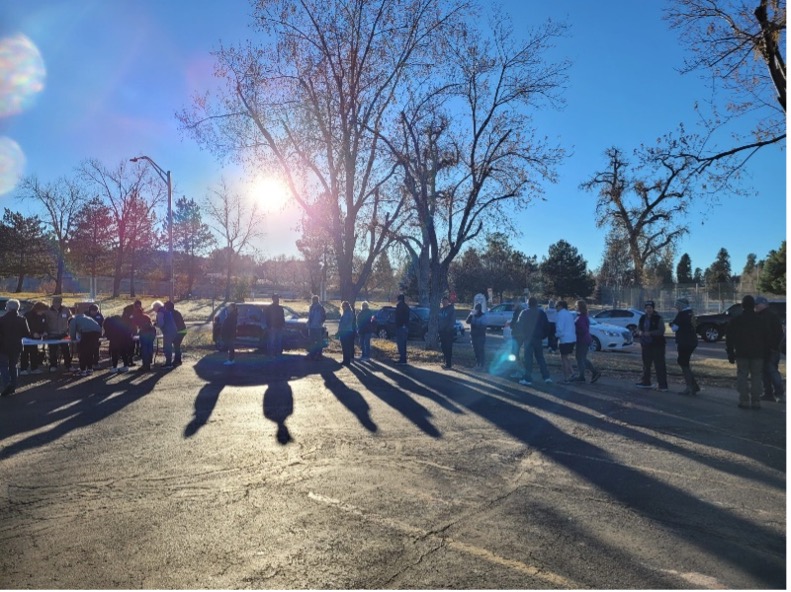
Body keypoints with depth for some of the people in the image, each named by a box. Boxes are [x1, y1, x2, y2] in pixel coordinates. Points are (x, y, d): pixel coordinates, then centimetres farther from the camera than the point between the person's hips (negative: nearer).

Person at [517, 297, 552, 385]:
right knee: (540, 357, 15)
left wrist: (523, 334, 11)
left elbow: (519, 325, -2)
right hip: (538, 338, 3)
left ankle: (527, 379, -4)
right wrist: (543, 335, 10)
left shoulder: (524, 313, -5)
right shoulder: (541, 313, 3)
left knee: (528, 359, -2)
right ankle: (546, 377, 14)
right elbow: (547, 326, 3)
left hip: (528, 338, -3)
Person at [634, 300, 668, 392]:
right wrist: (639, 332, -7)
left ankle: (663, 385, -3)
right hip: (646, 345, 6)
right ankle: (646, 382, 26)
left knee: (659, 365, -6)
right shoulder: (643, 318, 10)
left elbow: (661, 331, -17)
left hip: (657, 345, -6)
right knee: (646, 364, 14)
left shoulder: (658, 319, -8)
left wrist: (650, 333, -27)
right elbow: (638, 328, 16)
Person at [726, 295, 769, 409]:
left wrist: (730, 354, 5)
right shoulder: (760, 321, 3)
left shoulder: (736, 321, -2)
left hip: (741, 354, -2)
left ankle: (744, 401, 0)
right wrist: (765, 354, 12)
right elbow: (766, 340, 7)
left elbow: (729, 339, -1)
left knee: (742, 377, 3)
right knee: (756, 377, 6)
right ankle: (756, 401, 5)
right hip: (758, 355, 2)